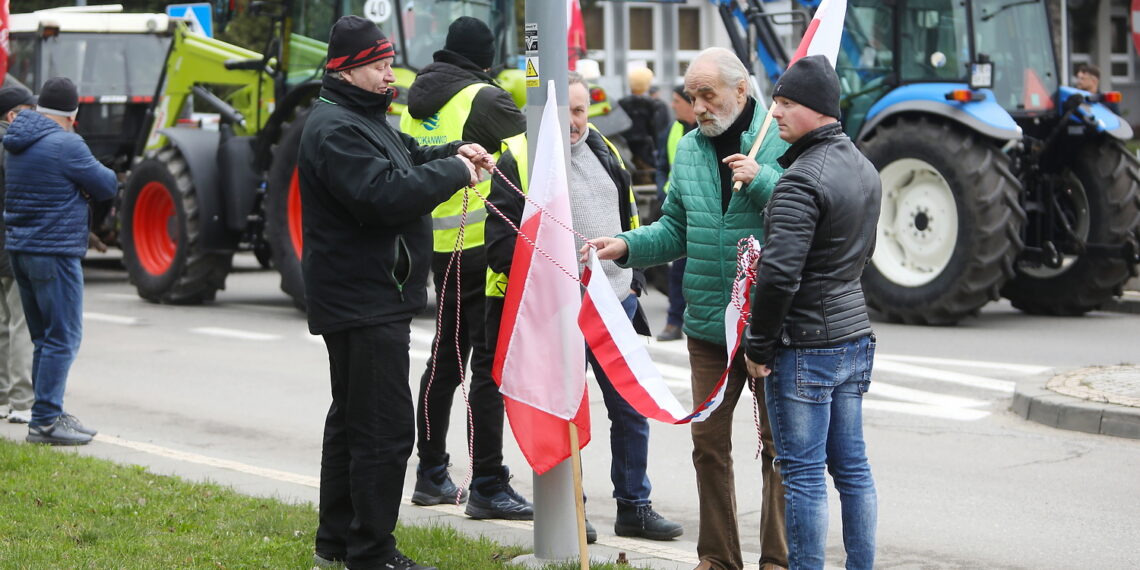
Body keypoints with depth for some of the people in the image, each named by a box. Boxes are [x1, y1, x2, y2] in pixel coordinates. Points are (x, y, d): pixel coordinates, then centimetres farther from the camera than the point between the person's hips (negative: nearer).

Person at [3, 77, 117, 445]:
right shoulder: (66, 145, -14)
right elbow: (107, 186, -7)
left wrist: (76, 188, 5)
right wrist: (87, 184, 12)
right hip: (55, 252, -9)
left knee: (45, 339, 16)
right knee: (63, 339, -5)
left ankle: (49, 415, 21)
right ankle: (45, 422, -6)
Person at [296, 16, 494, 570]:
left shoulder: (364, 119, 16)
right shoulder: (335, 129, -18)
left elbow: (406, 155, 26)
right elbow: (385, 193, -28)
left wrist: (454, 152, 6)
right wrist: (454, 171, -18)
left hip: (367, 300, 12)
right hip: (364, 302, -12)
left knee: (352, 418, 18)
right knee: (384, 427, -10)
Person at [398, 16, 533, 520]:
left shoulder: (416, 105, 10)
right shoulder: (483, 100, -13)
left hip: (438, 247, 8)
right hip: (483, 246, -8)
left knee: (445, 357, 17)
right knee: (490, 363, -5)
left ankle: (430, 474, 24)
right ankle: (487, 487, -4)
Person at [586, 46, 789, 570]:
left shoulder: (782, 140, -6)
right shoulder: (689, 149, 11)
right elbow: (676, 230, 16)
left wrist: (762, 181, -22)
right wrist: (628, 246, 0)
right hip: (709, 324, 5)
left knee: (778, 444, 2)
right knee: (708, 442, 10)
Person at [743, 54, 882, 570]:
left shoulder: (803, 179, -18)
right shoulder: (864, 169, 12)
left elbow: (778, 274, -24)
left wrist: (758, 346, -13)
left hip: (806, 346, -9)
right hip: (855, 334, 9)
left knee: (803, 473, -3)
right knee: (852, 466, 13)